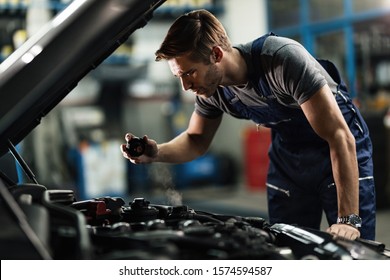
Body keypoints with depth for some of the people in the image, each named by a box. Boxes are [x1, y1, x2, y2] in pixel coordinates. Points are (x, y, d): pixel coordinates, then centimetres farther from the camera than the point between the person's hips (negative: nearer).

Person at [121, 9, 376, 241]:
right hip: (287, 152, 5)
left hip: (338, 148, -5)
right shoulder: (211, 87, -15)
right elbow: (197, 140, 4)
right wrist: (157, 153, -19)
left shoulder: (284, 59, -35)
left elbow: (340, 137, -34)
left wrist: (348, 219, -38)